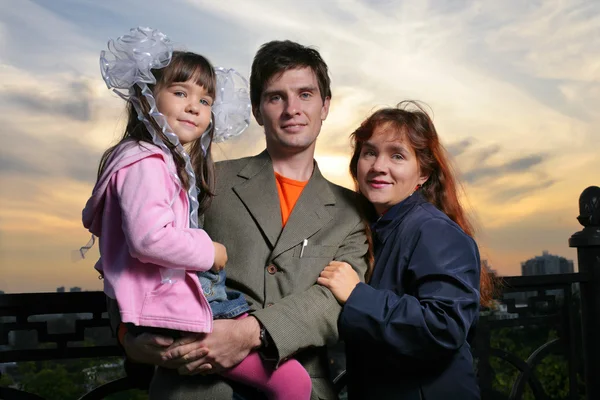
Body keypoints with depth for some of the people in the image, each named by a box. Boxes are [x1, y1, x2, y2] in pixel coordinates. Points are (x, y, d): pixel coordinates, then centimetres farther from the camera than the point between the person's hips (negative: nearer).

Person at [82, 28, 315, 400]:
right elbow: (149, 236, -26)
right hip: (174, 314, -10)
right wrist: (208, 252, -12)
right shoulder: (145, 162, -11)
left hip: (199, 299, 10)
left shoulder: (177, 166, 22)